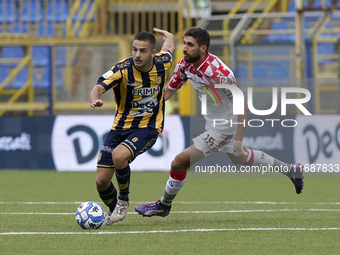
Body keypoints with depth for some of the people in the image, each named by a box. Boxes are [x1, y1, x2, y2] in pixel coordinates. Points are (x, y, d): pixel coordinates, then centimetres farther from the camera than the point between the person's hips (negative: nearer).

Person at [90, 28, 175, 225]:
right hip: (121, 126, 1)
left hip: (148, 127, -1)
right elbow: (99, 87, -28)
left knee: (119, 156, -31)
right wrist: (95, 99, -52)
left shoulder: (162, 64, -9)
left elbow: (170, 45, 14)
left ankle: (123, 201, -5)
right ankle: (114, 211, 31)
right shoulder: (123, 69, -16)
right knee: (102, 181, -2)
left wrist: (165, 34, 38)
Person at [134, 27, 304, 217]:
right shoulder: (185, 64, -10)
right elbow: (169, 90, 4)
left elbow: (243, 106, -28)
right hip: (213, 121, 9)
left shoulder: (218, 72, -34)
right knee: (239, 157, 32)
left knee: (180, 162, -9)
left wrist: (238, 140, -33)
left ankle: (164, 206, 16)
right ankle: (291, 170, 48)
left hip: (224, 127, -9)